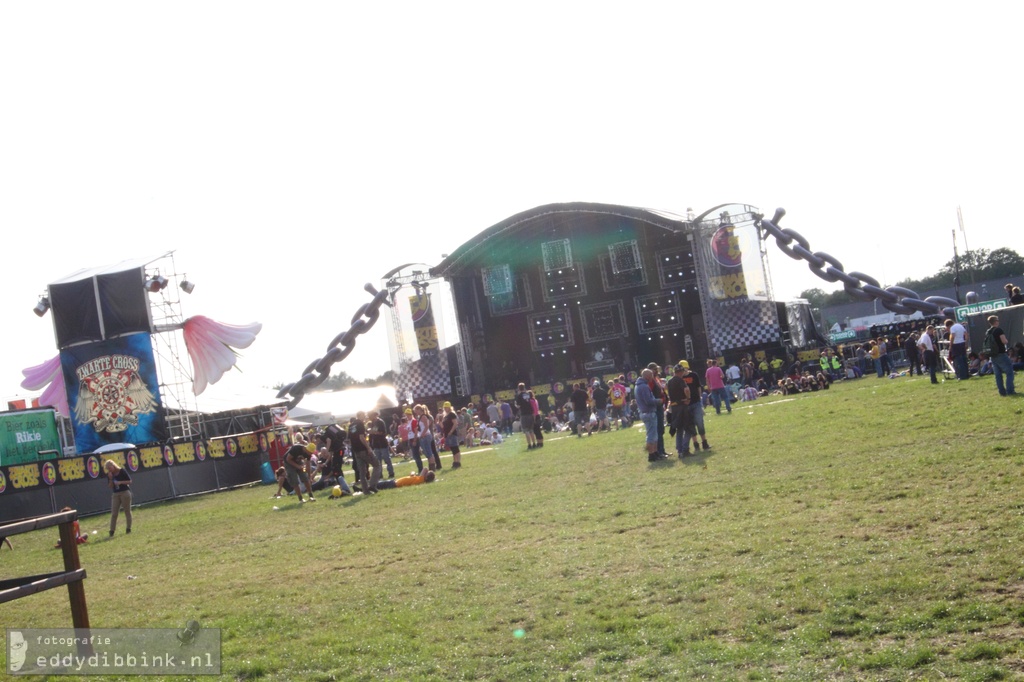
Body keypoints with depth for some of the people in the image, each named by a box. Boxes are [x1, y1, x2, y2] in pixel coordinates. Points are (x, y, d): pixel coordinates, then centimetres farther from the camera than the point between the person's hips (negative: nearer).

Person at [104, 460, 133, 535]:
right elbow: (110, 486, 5)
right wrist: (110, 479, -10)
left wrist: (120, 482, -17)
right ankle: (112, 530, -2)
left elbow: (129, 481, -5)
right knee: (114, 513, -3)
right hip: (115, 494, 3)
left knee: (127, 511, 2)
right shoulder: (109, 475, 5)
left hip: (125, 493, -3)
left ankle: (128, 528, 10)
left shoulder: (122, 471, -5)